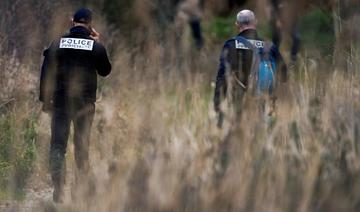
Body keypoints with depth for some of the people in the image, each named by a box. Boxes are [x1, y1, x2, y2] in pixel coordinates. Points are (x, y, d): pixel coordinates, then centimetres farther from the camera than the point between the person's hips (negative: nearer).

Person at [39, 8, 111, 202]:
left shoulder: (58, 43, -2)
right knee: (82, 146, 12)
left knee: (58, 145, 0)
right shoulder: (96, 46, -3)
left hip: (60, 101, 0)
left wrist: (45, 99, 6)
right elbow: (105, 71, 12)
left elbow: (46, 72, -1)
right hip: (85, 103, 0)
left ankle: (58, 188, -12)